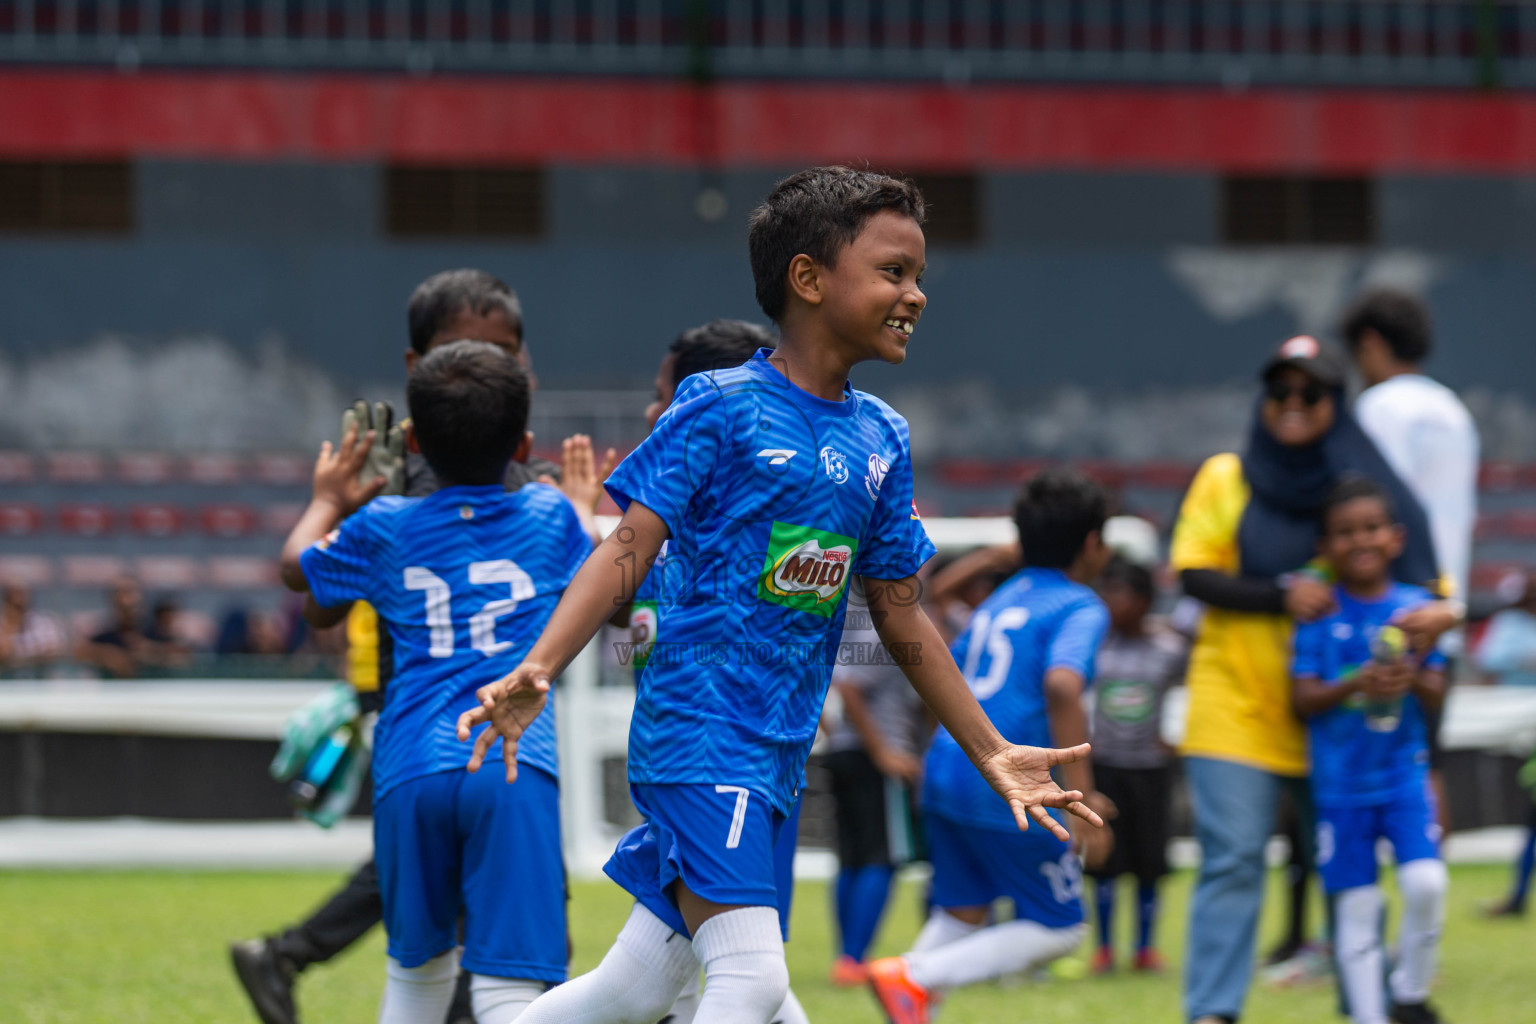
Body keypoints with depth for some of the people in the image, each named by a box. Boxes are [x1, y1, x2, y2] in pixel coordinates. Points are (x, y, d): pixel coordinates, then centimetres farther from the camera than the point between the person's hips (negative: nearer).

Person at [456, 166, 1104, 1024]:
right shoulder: (722, 408, -7)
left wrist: (993, 754, 20)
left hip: (778, 754, 7)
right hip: (700, 729, -7)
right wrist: (535, 673, -24)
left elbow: (903, 620, 19)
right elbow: (629, 552, -11)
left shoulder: (880, 439, 13)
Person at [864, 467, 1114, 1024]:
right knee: (1058, 930, 4)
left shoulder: (1003, 598, 18)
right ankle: (914, 976, -9)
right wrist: (1081, 797, -25)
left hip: (943, 770, 8)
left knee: (961, 914, 18)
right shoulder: (1081, 608, -6)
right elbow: (1061, 685, -24)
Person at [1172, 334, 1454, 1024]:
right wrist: (1281, 596, -17)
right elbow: (1194, 575, -2)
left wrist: (1434, 614, -21)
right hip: (1237, 705, -2)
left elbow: (1415, 572, 4)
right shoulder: (1226, 478, 6)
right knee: (1233, 860, -10)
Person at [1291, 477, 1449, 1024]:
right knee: (1356, 906, 1)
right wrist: (1354, 685, -22)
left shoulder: (1415, 607, 3)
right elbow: (1302, 697, -6)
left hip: (1404, 773, 1)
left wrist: (1415, 680, -18)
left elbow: (1436, 692, 4)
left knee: (1426, 883, -15)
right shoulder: (1321, 614, -3)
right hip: (1340, 779, -1)